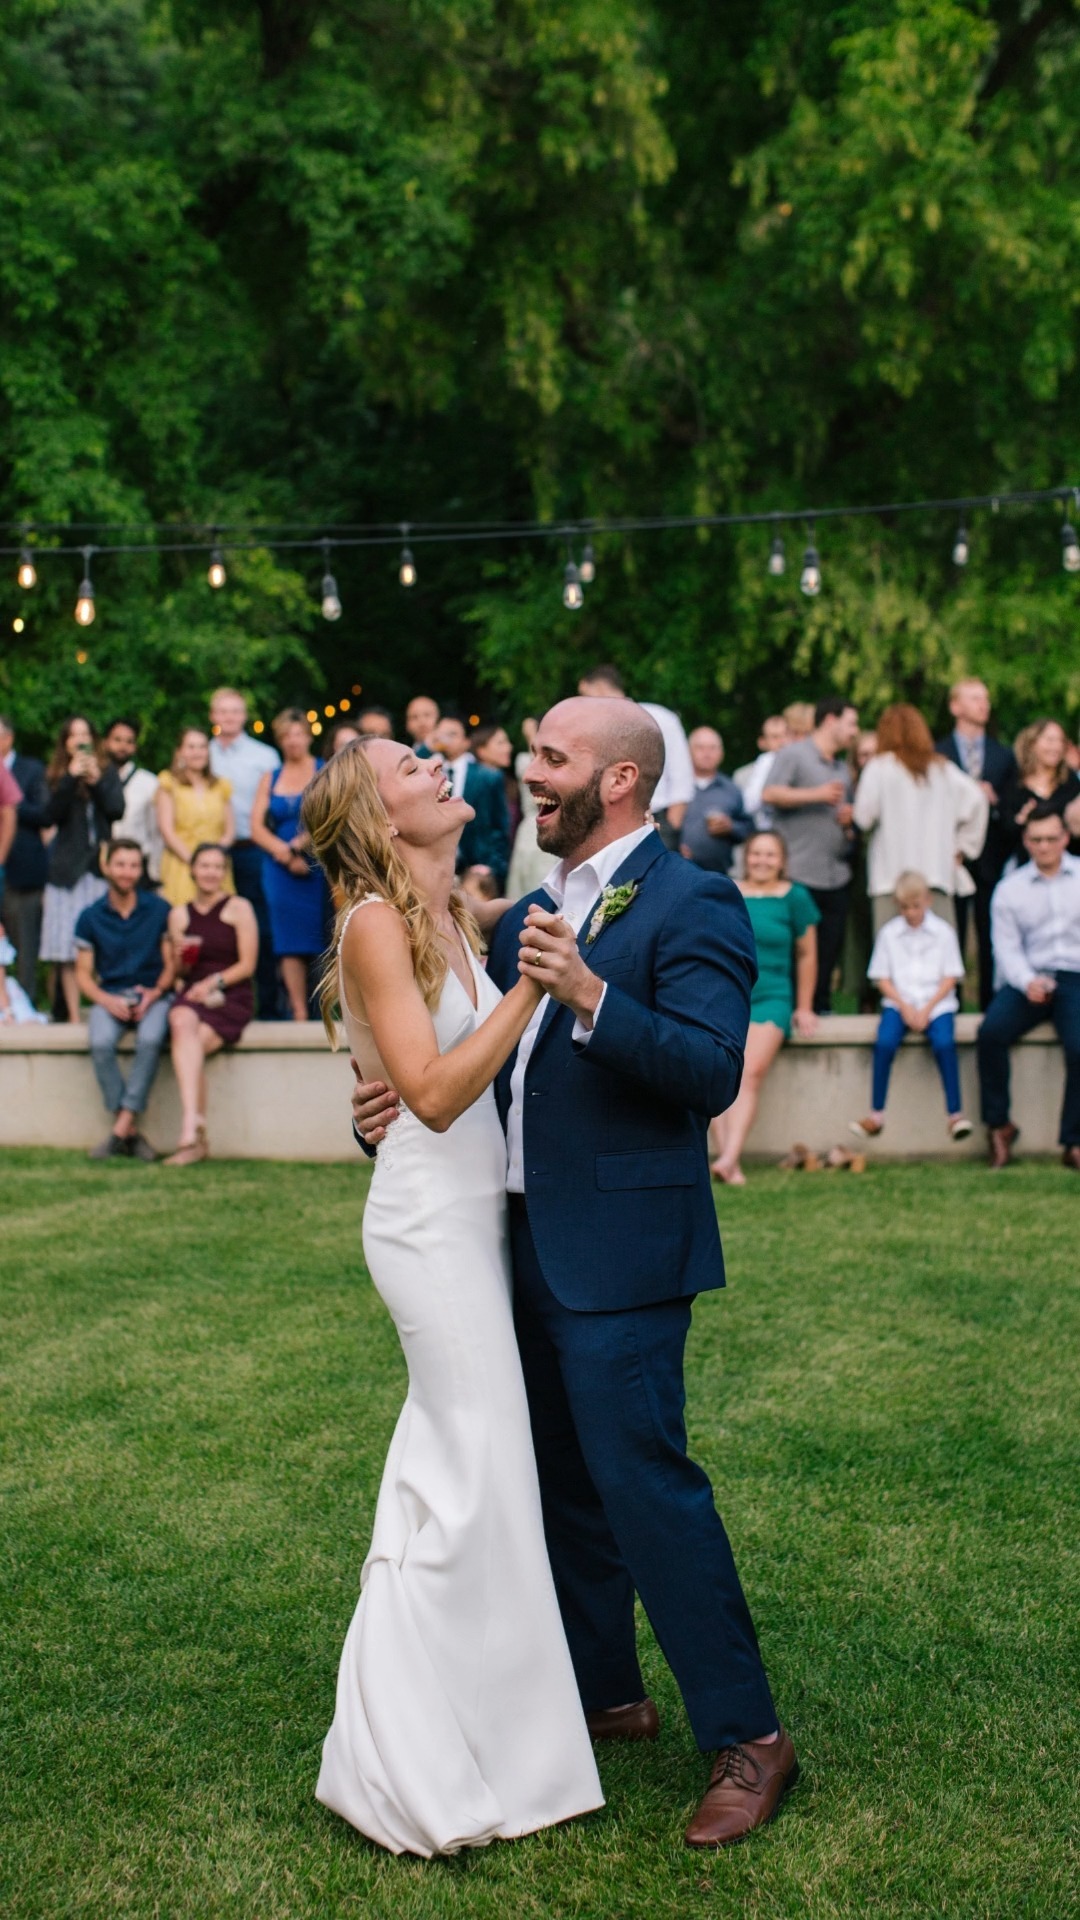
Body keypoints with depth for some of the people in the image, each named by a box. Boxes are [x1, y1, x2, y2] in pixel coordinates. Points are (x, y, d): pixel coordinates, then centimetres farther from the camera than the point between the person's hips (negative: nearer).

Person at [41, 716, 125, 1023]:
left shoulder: (107, 771, 10)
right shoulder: (56, 776, 8)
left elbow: (117, 809, -1)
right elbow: (51, 816, -5)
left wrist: (96, 780, -12)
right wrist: (71, 779, -12)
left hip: (100, 864, 0)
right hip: (68, 868, 0)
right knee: (67, 952, -4)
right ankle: (73, 1015, -3)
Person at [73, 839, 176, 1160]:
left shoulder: (159, 910, 4)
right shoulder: (90, 917, 7)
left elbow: (171, 964, 5)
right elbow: (83, 974, 8)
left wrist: (155, 993, -14)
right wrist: (107, 1000, -11)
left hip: (153, 995, -1)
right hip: (109, 996, 1)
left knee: (150, 1040, -35)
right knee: (100, 1044, -32)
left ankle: (121, 1130, -31)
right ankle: (131, 1133, -25)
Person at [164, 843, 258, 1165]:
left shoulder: (238, 908, 5)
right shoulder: (179, 915, 16)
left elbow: (247, 965, 0)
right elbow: (180, 971, 17)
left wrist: (214, 982, -13)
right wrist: (182, 957, -5)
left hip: (232, 997, -2)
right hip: (192, 996, 2)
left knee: (190, 1044, -30)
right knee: (182, 1023, -34)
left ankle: (190, 1132, -29)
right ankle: (195, 1131, -42)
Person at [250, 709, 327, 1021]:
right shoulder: (270, 779, 14)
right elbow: (257, 827, 7)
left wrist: (298, 845, -11)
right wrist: (285, 854, -7)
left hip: (318, 865, -3)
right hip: (280, 870, 4)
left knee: (320, 936, -7)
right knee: (289, 940, 0)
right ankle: (299, 1012, 2)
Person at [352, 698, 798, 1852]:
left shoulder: (689, 906, -12)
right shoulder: (533, 912, 13)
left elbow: (712, 1072, -23)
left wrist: (590, 996, -34)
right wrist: (397, 1104, -1)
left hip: (618, 1254, -9)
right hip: (527, 1244, 9)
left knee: (643, 1478, -8)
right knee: (564, 1483, 17)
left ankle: (747, 1735, 4)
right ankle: (603, 1694, 33)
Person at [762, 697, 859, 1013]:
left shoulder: (842, 768, 22)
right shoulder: (794, 754, 0)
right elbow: (770, 794, -13)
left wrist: (849, 819, 10)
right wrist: (816, 795, -13)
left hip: (837, 876, 7)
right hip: (800, 874, -7)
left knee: (829, 949, 4)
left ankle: (821, 1007, 10)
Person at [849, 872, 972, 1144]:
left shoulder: (943, 932, 4)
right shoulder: (889, 933, 7)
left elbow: (950, 977, 1)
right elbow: (882, 978, 6)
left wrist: (927, 1009, -10)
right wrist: (905, 1008, -9)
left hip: (936, 1002, -1)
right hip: (899, 1003, 1)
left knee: (945, 1042, -30)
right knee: (884, 1042, -27)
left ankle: (955, 1114, -24)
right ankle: (876, 1115, -19)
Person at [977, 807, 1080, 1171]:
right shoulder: (1009, 889, 11)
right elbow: (1007, 947, 3)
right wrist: (1028, 982, -17)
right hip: (1028, 979, 2)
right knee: (991, 1033, -25)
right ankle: (999, 1125, -8)